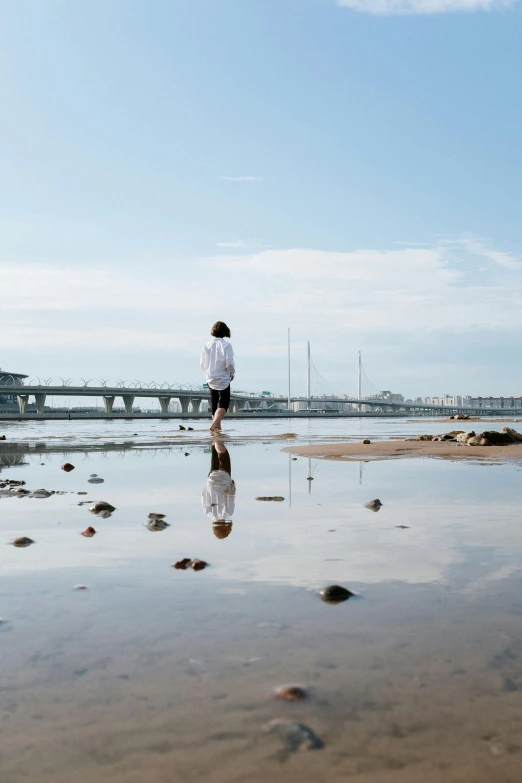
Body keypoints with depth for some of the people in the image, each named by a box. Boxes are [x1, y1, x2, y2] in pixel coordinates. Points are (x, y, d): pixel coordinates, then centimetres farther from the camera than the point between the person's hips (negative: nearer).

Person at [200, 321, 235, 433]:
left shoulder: (206, 346, 3)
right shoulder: (226, 345, -12)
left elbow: (202, 365, 6)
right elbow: (229, 363, -18)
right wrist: (232, 373, 0)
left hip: (211, 380, 5)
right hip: (223, 380, -5)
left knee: (214, 406, 16)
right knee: (223, 405, -3)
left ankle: (217, 428, 23)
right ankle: (214, 424, -25)